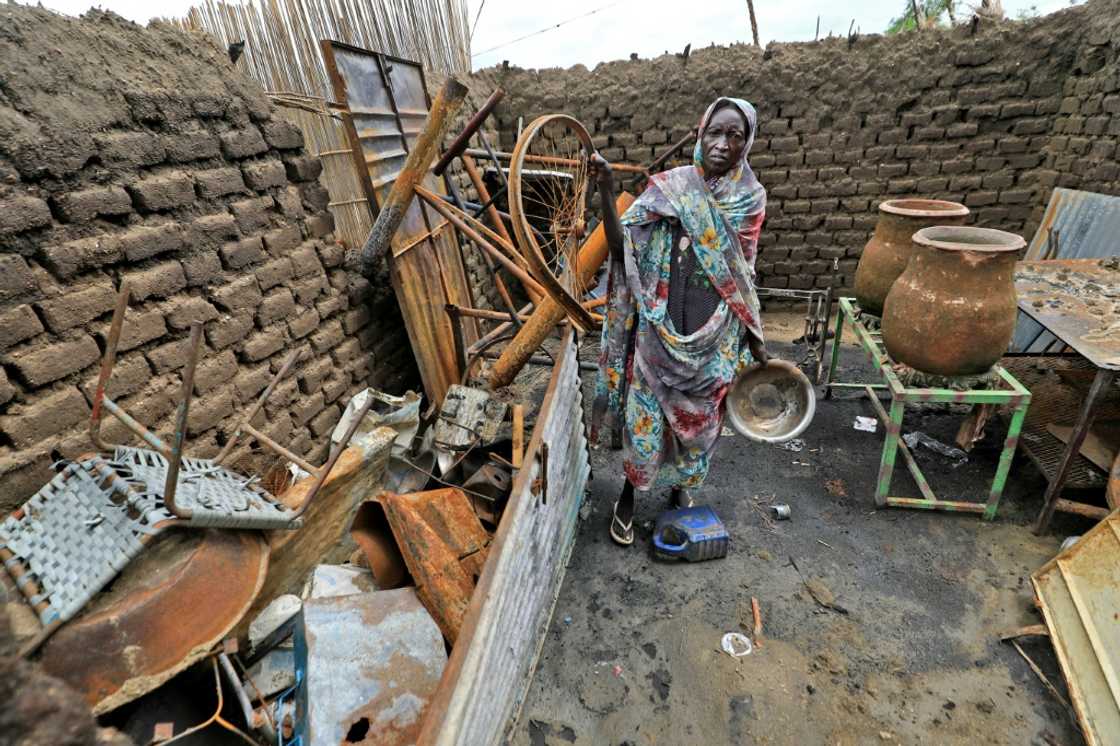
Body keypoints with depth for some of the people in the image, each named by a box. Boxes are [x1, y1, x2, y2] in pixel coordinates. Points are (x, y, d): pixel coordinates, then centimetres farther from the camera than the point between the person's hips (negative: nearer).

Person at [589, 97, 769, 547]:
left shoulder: (749, 198, 2)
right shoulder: (668, 187, -6)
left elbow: (743, 277, 8)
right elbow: (621, 247, -15)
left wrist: (755, 340, 10)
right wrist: (606, 191, -29)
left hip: (715, 335, 3)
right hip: (660, 329, -2)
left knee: (700, 417, 17)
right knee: (645, 414, 5)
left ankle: (681, 485, 45)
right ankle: (628, 496, 30)